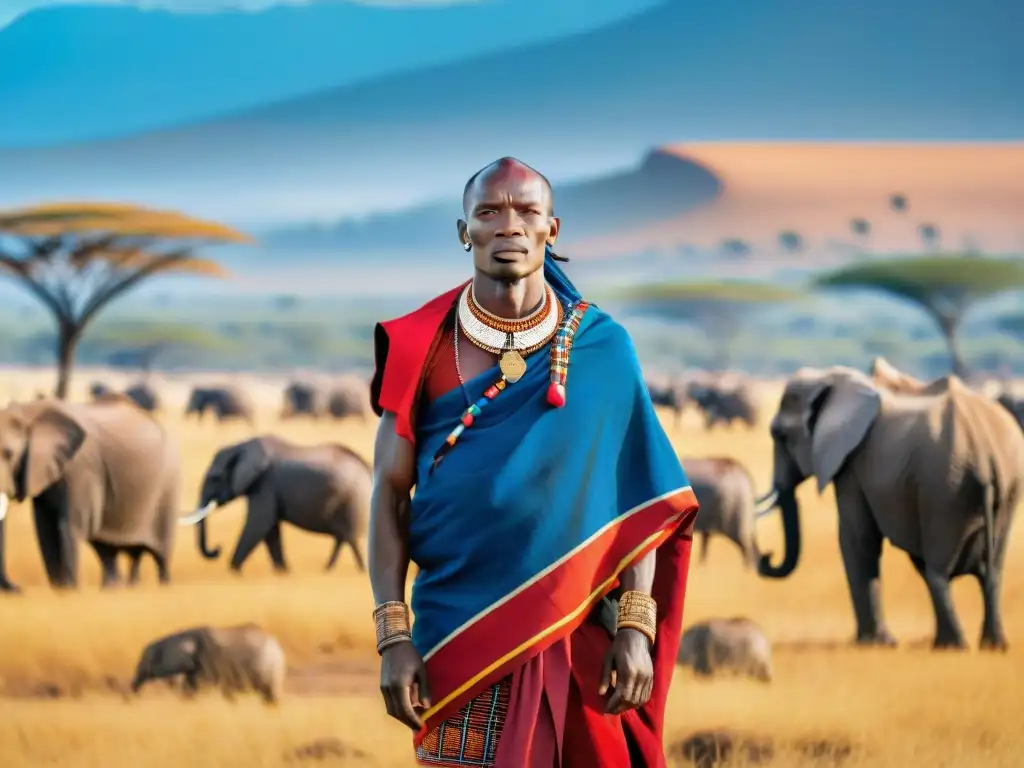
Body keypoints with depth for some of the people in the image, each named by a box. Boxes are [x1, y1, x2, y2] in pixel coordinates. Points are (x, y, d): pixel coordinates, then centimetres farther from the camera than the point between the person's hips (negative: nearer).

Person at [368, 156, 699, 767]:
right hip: (456, 628, 0)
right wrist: (393, 635, -10)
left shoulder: (601, 348, 0)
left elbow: (637, 494, -1)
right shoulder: (422, 346, -1)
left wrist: (636, 626, -9)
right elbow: (391, 492, -2)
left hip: (575, 633, 0)